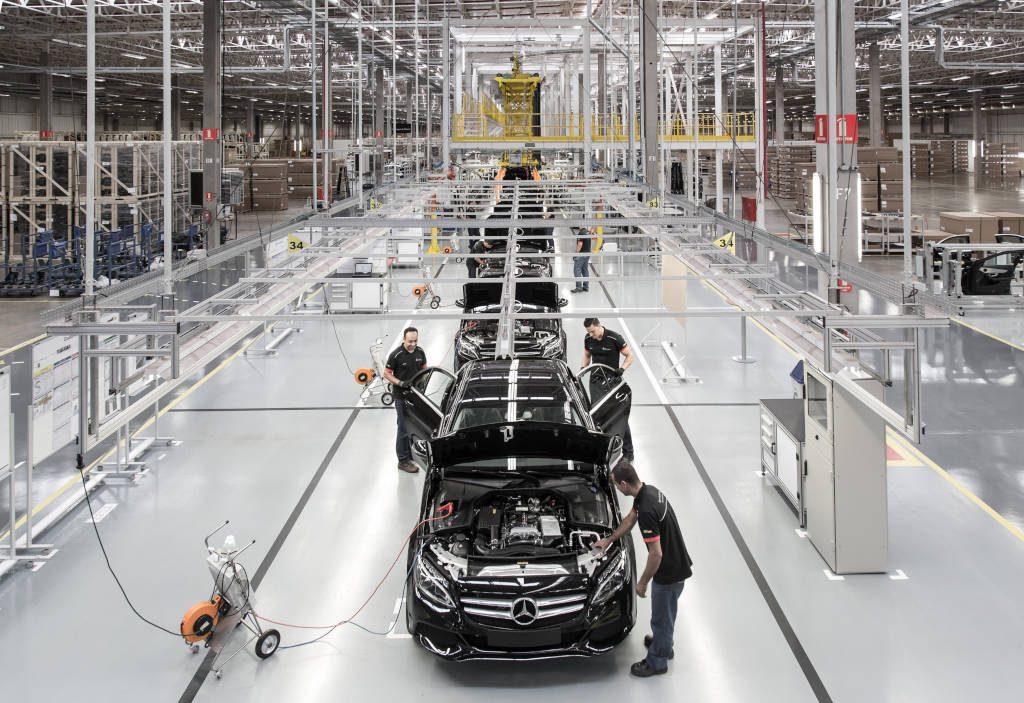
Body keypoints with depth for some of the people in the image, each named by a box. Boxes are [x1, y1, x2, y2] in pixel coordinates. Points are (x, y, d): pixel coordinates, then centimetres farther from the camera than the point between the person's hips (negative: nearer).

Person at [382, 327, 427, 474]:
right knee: (404, 428, -4)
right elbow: (387, 374, -10)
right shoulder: (396, 355, -16)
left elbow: (424, 368, 16)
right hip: (402, 397, -6)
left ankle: (408, 454, 31)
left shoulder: (420, 352, 1)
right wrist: (400, 383, -22)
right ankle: (403, 460, 3)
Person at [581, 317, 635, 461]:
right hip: (595, 380, 4)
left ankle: (628, 451, 5)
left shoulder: (614, 338, -14)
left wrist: (622, 369, -23)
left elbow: (630, 356, -6)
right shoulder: (588, 339, 0)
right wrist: (583, 368, 1)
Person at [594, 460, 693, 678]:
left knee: (661, 616, 12)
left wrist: (643, 582, -16)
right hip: (677, 564, 9)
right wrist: (608, 540, 28)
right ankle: (663, 644, 50)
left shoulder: (647, 510, -33)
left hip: (669, 572, -9)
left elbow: (656, 554, -29)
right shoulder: (648, 490, -2)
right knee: (665, 612, 29)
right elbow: (629, 520, 17)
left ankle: (657, 661, 30)